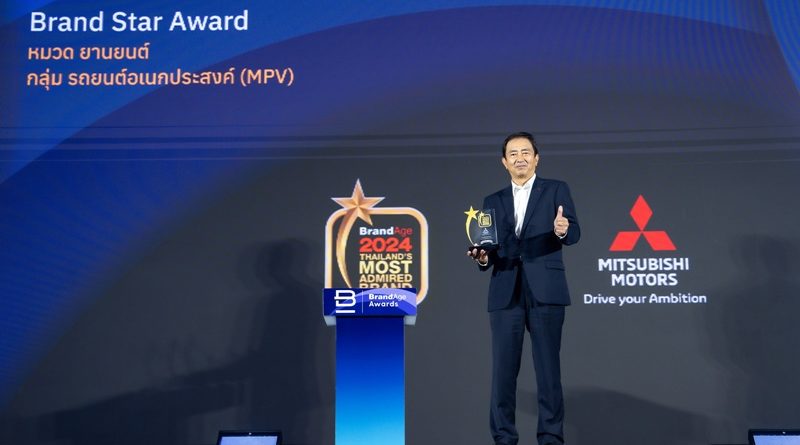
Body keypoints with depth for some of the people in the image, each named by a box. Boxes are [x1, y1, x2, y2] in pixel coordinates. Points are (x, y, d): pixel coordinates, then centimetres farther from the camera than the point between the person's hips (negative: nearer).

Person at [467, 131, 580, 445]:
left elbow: (574, 233, -3)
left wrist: (563, 229, -26)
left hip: (545, 292, -3)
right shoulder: (493, 201, 16)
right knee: (503, 370, 3)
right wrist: (482, 257, -8)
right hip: (505, 294, 3)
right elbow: (490, 250, 15)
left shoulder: (556, 190, 8)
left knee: (548, 369, 0)